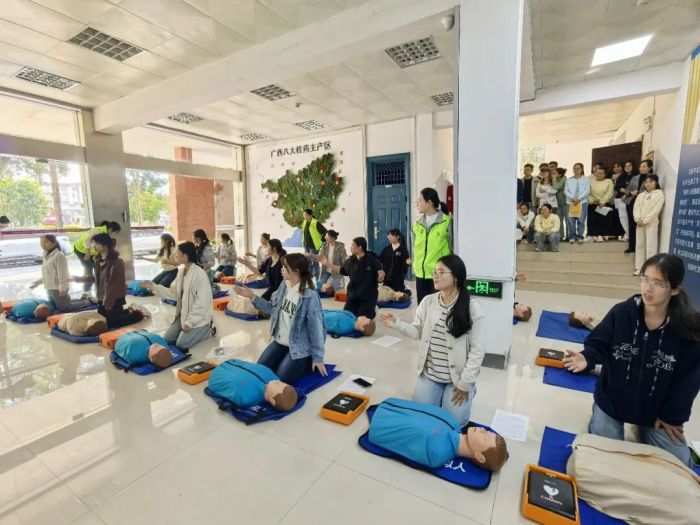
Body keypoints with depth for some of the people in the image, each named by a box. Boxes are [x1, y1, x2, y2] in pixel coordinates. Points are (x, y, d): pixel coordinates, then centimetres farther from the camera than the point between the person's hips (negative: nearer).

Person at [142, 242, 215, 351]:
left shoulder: (200, 275, -25)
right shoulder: (181, 271, 3)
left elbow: (202, 303, -25)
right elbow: (173, 293, 6)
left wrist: (190, 322, -23)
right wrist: (153, 287, -1)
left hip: (199, 317, -8)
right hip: (184, 314, 8)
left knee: (181, 344, -11)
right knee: (167, 339, 7)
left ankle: (208, 330, 7)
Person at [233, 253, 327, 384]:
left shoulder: (310, 296, -26)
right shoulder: (284, 285, -3)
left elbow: (316, 327, -20)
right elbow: (272, 308, 9)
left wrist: (317, 358, -15)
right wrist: (252, 297, -2)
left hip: (300, 347, -7)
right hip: (280, 341, 7)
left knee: (282, 378, -11)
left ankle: (308, 363, 12)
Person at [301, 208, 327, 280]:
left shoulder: (316, 223, -15)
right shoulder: (305, 223, 7)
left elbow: (325, 232, -13)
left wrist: (321, 240, -6)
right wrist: (304, 243, 17)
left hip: (314, 246, -7)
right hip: (306, 245, 7)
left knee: (314, 261, -1)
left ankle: (316, 277, 12)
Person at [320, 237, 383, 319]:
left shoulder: (372, 260, -17)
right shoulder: (351, 260, -2)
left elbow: (379, 278, -10)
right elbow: (341, 270, 15)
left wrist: (380, 276, -33)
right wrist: (328, 264, 10)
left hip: (368, 297, -5)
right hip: (353, 295, 5)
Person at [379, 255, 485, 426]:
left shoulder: (472, 307, -16)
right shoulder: (428, 301, -5)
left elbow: (477, 350, -12)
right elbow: (418, 332, 3)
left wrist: (465, 384, -12)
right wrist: (397, 324, -14)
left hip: (457, 376, -3)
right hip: (430, 373, 3)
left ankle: (469, 390, 26)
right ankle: (440, 392, 33)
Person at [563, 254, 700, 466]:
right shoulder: (621, 313, -18)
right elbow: (598, 345, -10)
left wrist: (671, 417, -4)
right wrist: (586, 358, -34)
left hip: (656, 410, 1)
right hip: (612, 401, -1)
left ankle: (645, 429, 33)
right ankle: (598, 419, 29)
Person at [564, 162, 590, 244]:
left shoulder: (586, 179, 11)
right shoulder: (569, 180, 16)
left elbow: (587, 191, 0)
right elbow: (566, 191, 6)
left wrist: (579, 198, -12)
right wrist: (572, 198, -10)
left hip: (582, 202, -1)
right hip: (570, 202, 1)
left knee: (581, 220, -5)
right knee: (571, 220, -5)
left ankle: (580, 237, -1)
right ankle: (572, 237, 0)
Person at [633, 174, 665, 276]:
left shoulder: (659, 194, 1)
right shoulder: (641, 195, 15)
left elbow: (656, 209, -9)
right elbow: (636, 208, 6)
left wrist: (645, 220, -14)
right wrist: (638, 219, -10)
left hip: (651, 223, -5)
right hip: (640, 223, 5)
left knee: (650, 246, -7)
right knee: (640, 245, 7)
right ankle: (639, 268, 13)